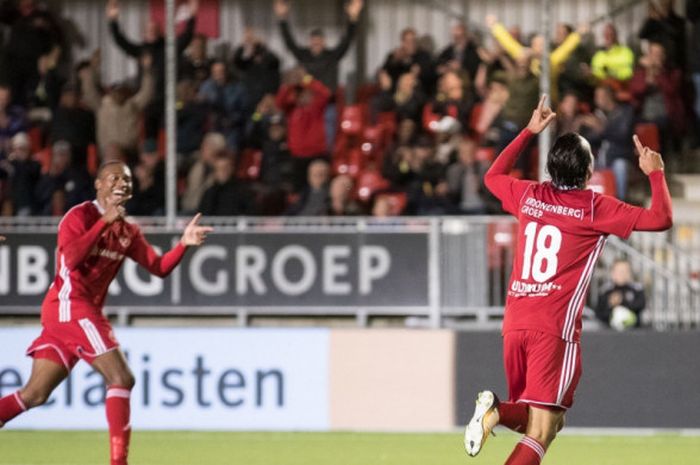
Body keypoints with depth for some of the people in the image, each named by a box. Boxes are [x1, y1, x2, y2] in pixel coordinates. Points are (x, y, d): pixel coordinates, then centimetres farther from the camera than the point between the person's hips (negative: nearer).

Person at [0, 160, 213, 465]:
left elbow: (159, 268, 10)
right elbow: (71, 258, -22)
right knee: (121, 378, -15)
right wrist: (105, 222, -23)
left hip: (85, 311, 9)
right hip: (69, 305, -9)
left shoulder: (128, 232, 16)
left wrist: (183, 244, -6)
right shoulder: (80, 216, -7)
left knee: (35, 395, 7)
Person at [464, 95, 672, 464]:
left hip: (514, 324, 6)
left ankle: (497, 410, -14)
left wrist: (529, 132, 35)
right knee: (542, 432, -8)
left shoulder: (529, 196, 11)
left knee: (529, 418, 18)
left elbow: (492, 176, 33)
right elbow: (660, 219, -4)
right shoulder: (595, 207, -3)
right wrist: (655, 173, 11)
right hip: (555, 330, -6)